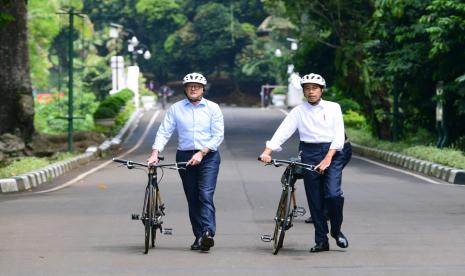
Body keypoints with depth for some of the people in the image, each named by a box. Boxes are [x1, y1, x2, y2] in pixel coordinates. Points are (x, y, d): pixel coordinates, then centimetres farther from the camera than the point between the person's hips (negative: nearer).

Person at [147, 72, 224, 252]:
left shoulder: (212, 108, 2)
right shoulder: (175, 109, 6)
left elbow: (218, 135, -3)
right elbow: (164, 132, 0)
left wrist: (201, 153, -14)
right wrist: (155, 154, -14)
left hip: (208, 157, -2)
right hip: (185, 157, 2)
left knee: (206, 195, -15)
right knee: (192, 199, 4)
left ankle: (208, 234, -26)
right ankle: (199, 237, 8)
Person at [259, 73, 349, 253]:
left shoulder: (333, 108, 6)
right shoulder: (298, 111, 8)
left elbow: (339, 136, -2)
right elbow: (283, 131, -3)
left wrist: (327, 159, -15)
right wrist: (267, 151, -18)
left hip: (332, 153, -1)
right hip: (309, 155, 1)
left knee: (333, 194, -17)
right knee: (315, 200, 0)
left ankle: (337, 231, 6)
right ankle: (321, 241, 8)